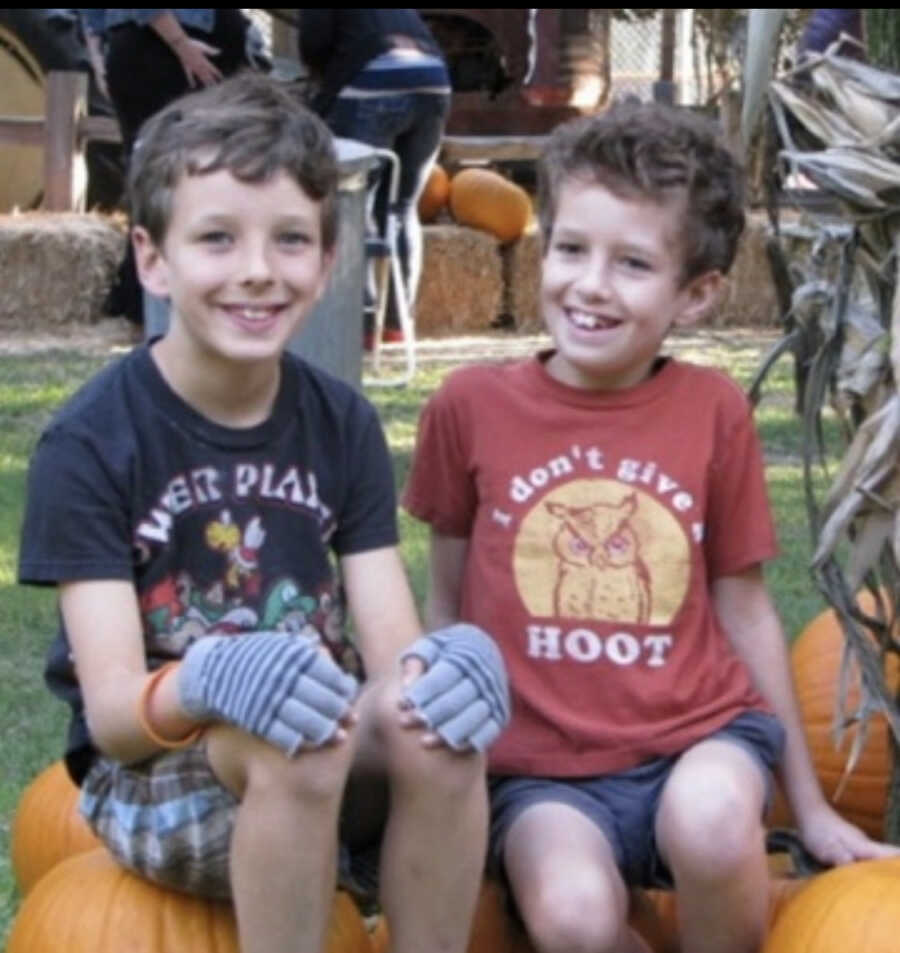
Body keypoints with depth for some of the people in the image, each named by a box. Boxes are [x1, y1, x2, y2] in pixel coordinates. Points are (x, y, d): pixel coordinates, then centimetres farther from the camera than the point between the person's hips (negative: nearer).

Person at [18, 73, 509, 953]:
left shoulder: (343, 425, 1)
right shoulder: (90, 441, -12)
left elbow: (391, 645, -6)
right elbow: (111, 710, -17)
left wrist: (437, 670, -32)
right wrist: (205, 682, -41)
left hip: (336, 766, 4)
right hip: (151, 774, -4)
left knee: (440, 720, -29)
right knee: (290, 736, -36)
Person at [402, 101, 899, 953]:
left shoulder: (713, 412, 2)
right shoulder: (471, 406, 0)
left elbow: (743, 610, 10)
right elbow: (447, 608, 11)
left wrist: (810, 807, 15)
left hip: (697, 733, 1)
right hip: (541, 764, -1)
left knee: (711, 818, -35)